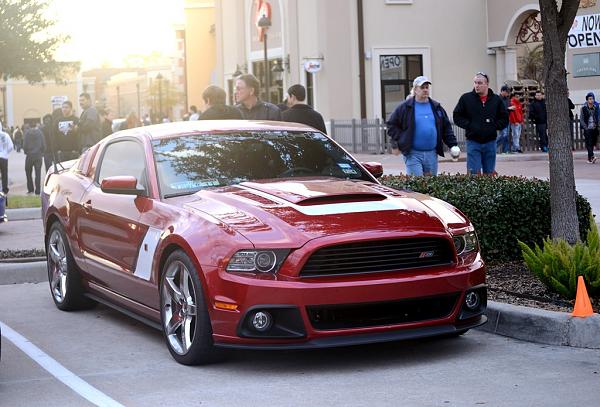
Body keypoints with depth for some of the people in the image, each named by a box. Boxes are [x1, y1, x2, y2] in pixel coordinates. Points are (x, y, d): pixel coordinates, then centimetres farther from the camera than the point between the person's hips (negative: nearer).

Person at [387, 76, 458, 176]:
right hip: (413, 154, -4)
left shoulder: (436, 107, 13)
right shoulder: (405, 107, 1)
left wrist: (453, 145, 8)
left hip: (432, 154, 4)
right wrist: (396, 144, -4)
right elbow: (392, 124, 4)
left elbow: (446, 127, 17)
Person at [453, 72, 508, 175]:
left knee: (490, 173, 9)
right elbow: (457, 117, 1)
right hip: (473, 142, -2)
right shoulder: (466, 98, 0)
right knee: (474, 172, -8)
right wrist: (469, 125, -11)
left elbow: (504, 119, 10)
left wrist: (494, 126, -6)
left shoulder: (496, 99, 6)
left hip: (490, 142, 2)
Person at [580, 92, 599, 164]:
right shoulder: (584, 108, -2)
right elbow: (581, 119, -1)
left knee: (593, 143, 6)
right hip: (587, 129, -4)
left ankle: (589, 158, 16)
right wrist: (585, 127, -9)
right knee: (589, 143, -13)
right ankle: (591, 157, -23)